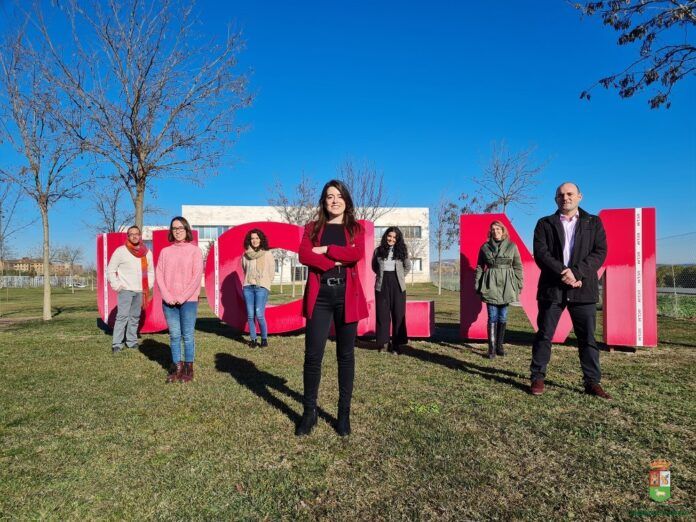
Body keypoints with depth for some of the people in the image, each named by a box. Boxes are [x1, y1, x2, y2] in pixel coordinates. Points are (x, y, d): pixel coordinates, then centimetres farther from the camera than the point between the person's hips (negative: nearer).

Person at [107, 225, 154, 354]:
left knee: (135, 317, 10)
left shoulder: (147, 252, 8)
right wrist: (116, 286, -6)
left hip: (140, 290, 4)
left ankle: (132, 341, 18)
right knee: (122, 316, -11)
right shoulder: (120, 251, -4)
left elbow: (150, 271, 19)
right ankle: (116, 344, -8)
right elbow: (110, 270, -1)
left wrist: (149, 285, 10)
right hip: (125, 290, -4)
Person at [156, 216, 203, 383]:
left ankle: (188, 369, 10)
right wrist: (167, 296, -8)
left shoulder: (194, 250, 1)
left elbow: (197, 277, -6)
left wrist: (182, 297, -12)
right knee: (174, 335, 6)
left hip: (188, 301, -3)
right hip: (168, 302, 3)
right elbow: (159, 275, 5)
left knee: (187, 336, -1)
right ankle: (177, 368, 15)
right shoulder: (165, 251, 10)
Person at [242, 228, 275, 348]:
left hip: (261, 287, -3)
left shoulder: (267, 253, 3)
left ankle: (264, 339, 4)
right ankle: (252, 339, 13)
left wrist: (264, 284, 4)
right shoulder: (246, 255, 10)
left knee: (259, 315, -11)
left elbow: (271, 271, 5)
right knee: (250, 315, 2)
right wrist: (249, 281, 11)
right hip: (248, 287, 3)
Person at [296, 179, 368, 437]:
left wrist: (325, 250, -10)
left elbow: (357, 255, -11)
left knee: (346, 355, 6)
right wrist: (337, 263, -15)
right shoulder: (312, 228, 12)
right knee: (312, 354, 0)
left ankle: (344, 413, 17)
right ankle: (309, 412, 15)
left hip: (347, 296, 0)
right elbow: (304, 255, -7)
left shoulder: (355, 229, 10)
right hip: (319, 295, 0)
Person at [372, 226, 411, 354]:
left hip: (397, 286, 0)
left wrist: (399, 277, 8)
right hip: (382, 285, 0)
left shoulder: (401, 250, 5)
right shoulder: (378, 250, 5)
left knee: (398, 315, 1)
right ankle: (382, 343, 11)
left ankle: (396, 345, 7)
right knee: (382, 314, 2)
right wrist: (382, 275, 8)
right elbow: (374, 266, 17)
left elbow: (408, 266, 15)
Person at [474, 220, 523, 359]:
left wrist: (519, 285, 4)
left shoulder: (512, 246, 7)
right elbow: (479, 268, 11)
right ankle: (492, 348, 2)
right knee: (492, 317, -3)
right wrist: (477, 285, 6)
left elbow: (518, 267, 9)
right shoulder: (485, 247, 7)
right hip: (491, 285, -1)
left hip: (506, 285, 1)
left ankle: (500, 345, 19)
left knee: (503, 317, 7)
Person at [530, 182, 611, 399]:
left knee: (588, 337, 5)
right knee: (544, 335, 4)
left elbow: (600, 252, 0)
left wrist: (576, 272, -15)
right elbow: (540, 253, -4)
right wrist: (563, 273, -16)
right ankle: (537, 377, 13)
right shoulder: (545, 224, 8)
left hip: (583, 288, 1)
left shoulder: (594, 223, 11)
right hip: (552, 288, -1)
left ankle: (592, 381, 15)